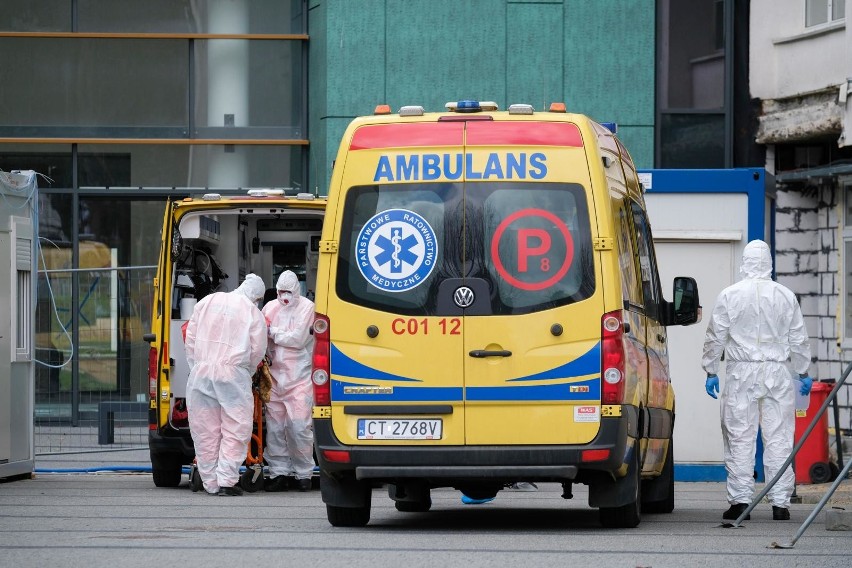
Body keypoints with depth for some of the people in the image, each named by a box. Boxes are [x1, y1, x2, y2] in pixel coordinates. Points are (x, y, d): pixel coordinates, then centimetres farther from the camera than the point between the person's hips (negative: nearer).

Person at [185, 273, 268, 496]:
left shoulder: (207, 302, 12)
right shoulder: (254, 314, 1)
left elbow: (190, 338, 12)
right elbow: (257, 352, 2)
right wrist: (247, 373, 19)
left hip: (201, 371, 4)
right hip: (232, 372, -4)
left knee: (205, 430, 7)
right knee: (236, 429, 1)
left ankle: (211, 483, 9)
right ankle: (226, 480, -8)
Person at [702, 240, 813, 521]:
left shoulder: (730, 295, -2)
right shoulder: (786, 296, 2)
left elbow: (715, 337, 0)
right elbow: (799, 339, 8)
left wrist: (711, 371, 10)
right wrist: (804, 373, 18)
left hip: (741, 372, -1)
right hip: (777, 372, 1)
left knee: (740, 439, 2)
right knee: (779, 439, 3)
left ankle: (740, 500, -1)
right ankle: (780, 502, 2)